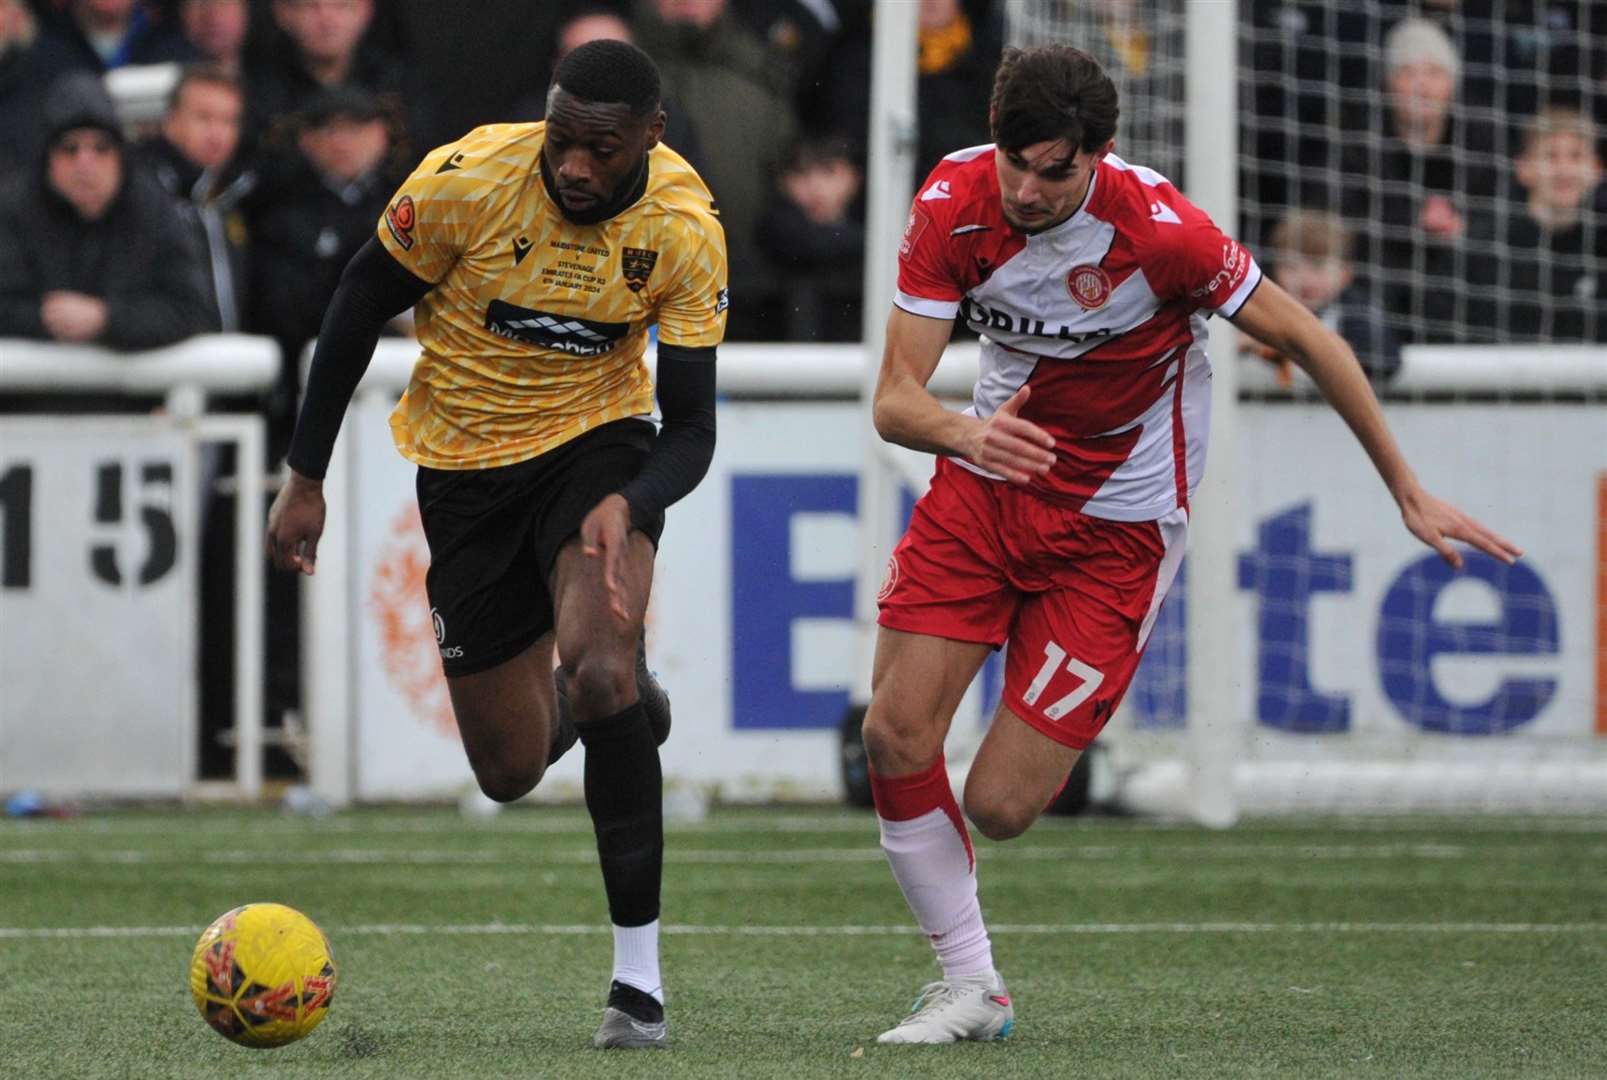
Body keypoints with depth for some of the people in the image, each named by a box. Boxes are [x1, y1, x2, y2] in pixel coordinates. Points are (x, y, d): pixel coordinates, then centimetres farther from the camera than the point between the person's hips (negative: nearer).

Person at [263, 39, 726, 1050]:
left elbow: (692, 426, -14)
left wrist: (627, 504, -36)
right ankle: (596, 709, 45)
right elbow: (358, 308, -6)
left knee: (599, 669, -31)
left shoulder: (686, 230, -19)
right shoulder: (468, 178, -22)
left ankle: (640, 971, -22)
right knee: (509, 771, 4)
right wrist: (306, 479, -4)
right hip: (466, 466, 1)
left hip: (597, 445, -1)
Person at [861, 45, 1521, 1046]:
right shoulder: (955, 204, -15)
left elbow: (1305, 337, -11)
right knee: (895, 735, -11)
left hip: (1118, 529, -3)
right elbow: (895, 397, -17)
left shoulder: (1158, 228, -24)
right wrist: (965, 434, -41)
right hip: (990, 477, 3)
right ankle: (971, 987, 6)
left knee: (998, 806, -11)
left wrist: (1410, 492, -6)